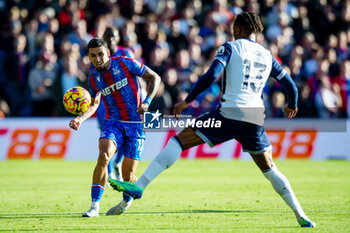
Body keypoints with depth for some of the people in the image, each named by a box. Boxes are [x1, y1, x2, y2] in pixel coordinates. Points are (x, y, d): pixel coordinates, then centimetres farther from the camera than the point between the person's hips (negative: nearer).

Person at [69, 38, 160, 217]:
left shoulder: (125, 64, -7)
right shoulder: (93, 78, 6)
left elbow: (154, 77, 1)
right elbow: (94, 105, 18)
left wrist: (147, 102, -12)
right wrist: (80, 119, -1)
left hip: (136, 124, -2)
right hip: (113, 122, 2)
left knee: (128, 176, -4)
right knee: (103, 156, -29)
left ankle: (127, 201, 32)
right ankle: (94, 206, -24)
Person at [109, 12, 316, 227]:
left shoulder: (231, 48, 4)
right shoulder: (267, 56, 17)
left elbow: (211, 76, -11)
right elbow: (290, 85, 23)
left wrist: (186, 102, -6)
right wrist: (292, 106, 44)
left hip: (229, 113, -4)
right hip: (255, 119, 5)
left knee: (179, 141, -2)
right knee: (270, 169, 20)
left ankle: (139, 186, -14)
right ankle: (301, 216, 17)